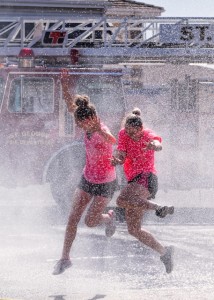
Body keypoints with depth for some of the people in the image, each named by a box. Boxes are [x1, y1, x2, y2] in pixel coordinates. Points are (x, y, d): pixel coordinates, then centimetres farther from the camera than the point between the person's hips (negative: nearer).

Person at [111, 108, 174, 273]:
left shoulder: (148, 135, -7)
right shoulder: (123, 134, 8)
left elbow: (158, 145, -29)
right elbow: (121, 157, -2)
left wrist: (154, 145, -56)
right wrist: (117, 160, -28)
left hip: (146, 178, -7)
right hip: (134, 181, 7)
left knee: (122, 200, -36)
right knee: (134, 230, 4)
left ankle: (158, 207, -28)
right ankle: (164, 252, 10)